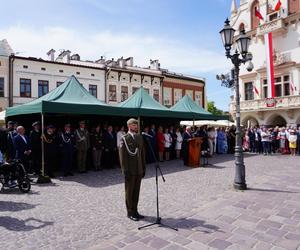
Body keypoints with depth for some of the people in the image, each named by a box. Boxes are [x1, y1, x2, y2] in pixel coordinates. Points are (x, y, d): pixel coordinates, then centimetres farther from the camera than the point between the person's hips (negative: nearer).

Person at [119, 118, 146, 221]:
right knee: (129, 192, 7)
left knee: (136, 191, 13)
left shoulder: (140, 137, 10)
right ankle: (130, 212, 20)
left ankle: (135, 210, 27)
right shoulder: (125, 138, -7)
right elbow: (122, 156, -11)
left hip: (139, 170, 5)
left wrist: (144, 168, 10)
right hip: (130, 170, -5)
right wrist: (125, 170, -15)